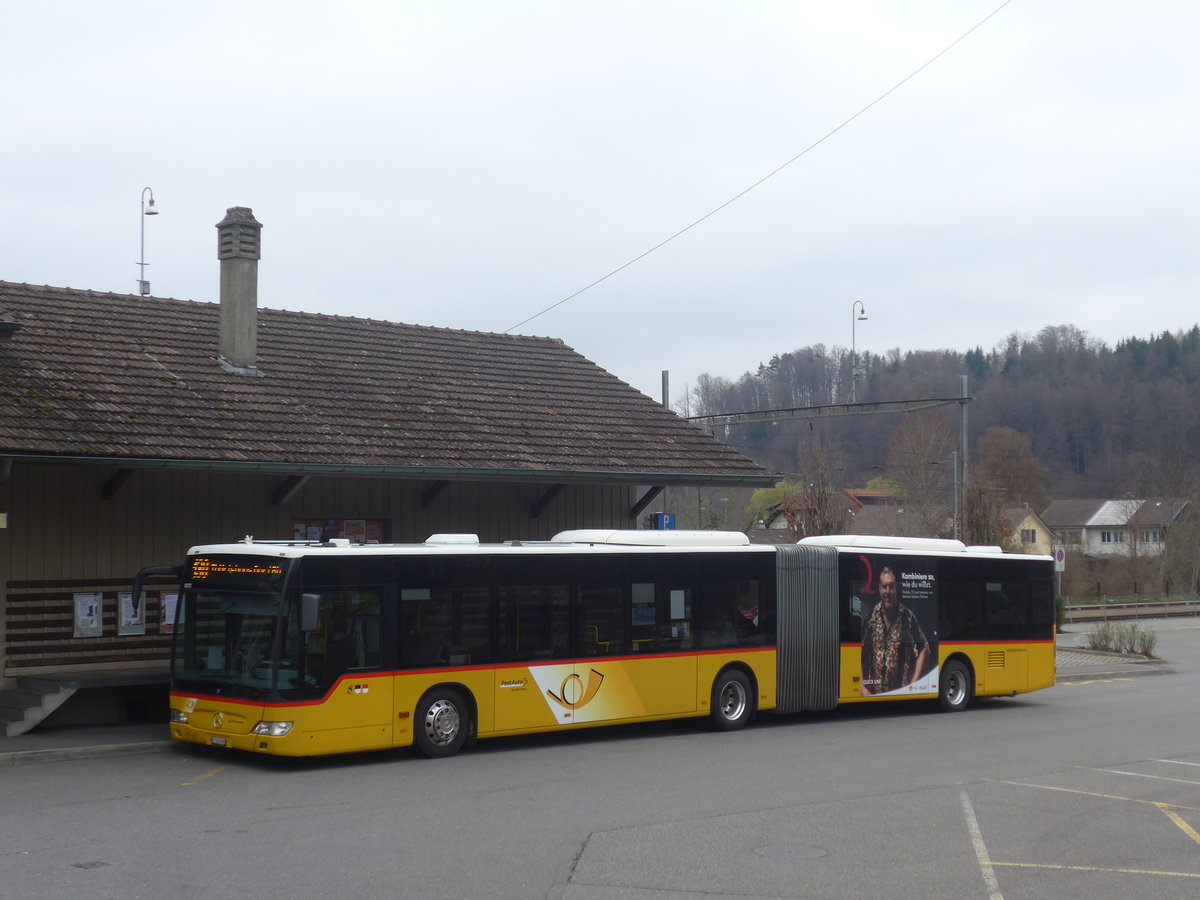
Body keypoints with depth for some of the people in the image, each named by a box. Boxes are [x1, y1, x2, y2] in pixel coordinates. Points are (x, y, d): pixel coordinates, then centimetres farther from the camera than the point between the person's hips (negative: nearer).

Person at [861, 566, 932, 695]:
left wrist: (913, 685, -5)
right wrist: (863, 687, 1)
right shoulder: (871, 616, 6)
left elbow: (925, 651, 2)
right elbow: (860, 654, 10)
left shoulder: (908, 617, -1)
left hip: (901, 693, -2)